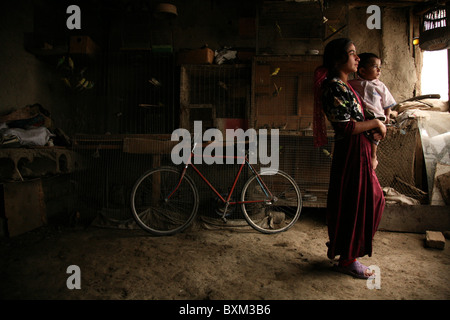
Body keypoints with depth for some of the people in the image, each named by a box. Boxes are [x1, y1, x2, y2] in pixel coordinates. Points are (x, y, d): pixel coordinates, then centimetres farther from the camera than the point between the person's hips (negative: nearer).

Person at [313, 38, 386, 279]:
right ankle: (347, 260, 19)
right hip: (350, 152, -11)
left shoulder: (343, 85, 15)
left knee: (373, 198, 20)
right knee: (353, 205, 1)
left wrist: (371, 130, 6)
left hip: (359, 151, 11)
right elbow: (345, 126, -24)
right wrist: (374, 123, -11)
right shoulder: (334, 87, -17)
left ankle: (343, 248, 35)